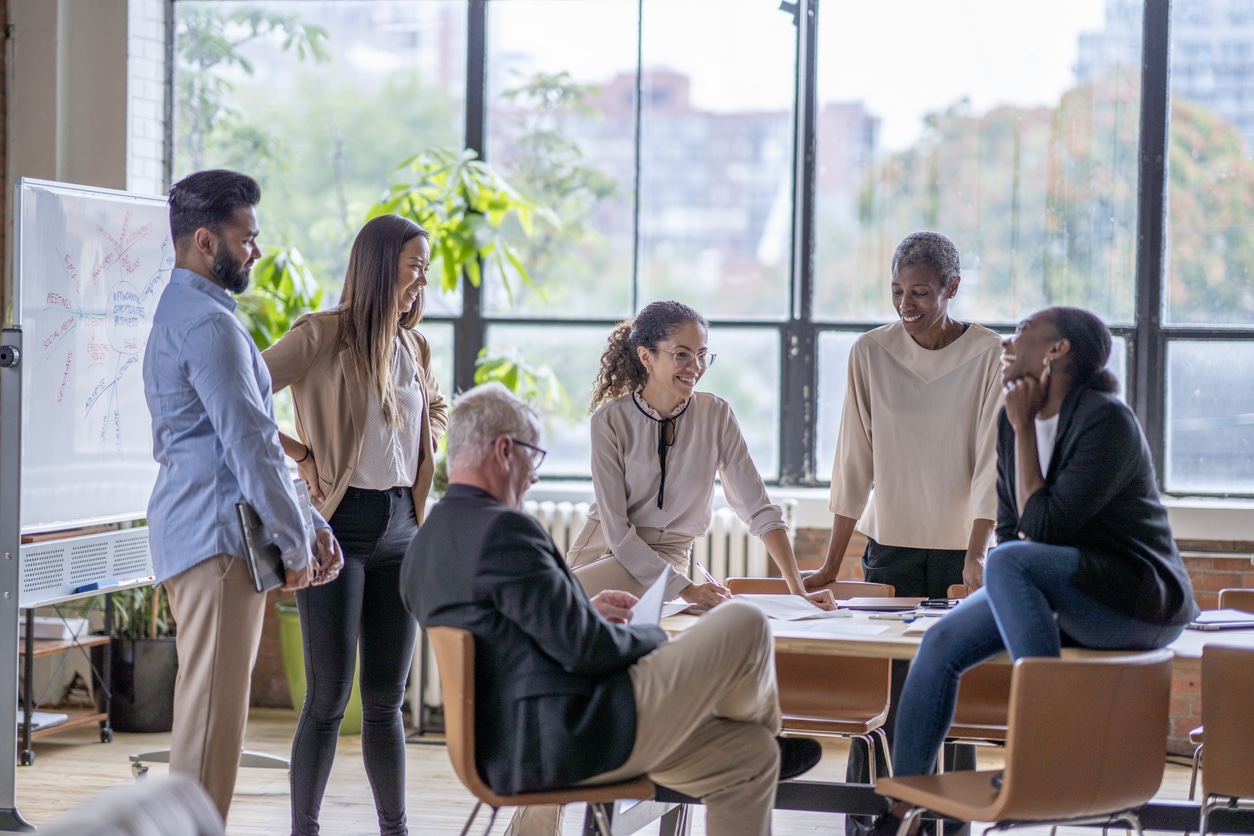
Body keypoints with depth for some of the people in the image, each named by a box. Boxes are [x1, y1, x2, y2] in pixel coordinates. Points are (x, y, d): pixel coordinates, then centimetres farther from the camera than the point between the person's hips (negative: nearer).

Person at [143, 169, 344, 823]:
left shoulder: (181, 315, 22)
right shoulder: (208, 324, -13)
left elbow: (254, 438, 24)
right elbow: (249, 445, -17)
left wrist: (311, 524, 20)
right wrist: (293, 544, -9)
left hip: (201, 535, 11)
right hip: (217, 537, -11)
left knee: (210, 714, 14)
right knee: (213, 715, -10)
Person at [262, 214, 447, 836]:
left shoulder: (413, 347, 13)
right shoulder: (322, 335, -8)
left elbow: (436, 409, 33)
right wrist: (300, 456, -12)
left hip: (401, 526, 6)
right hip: (340, 526, -6)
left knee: (386, 697, 10)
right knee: (330, 696, -5)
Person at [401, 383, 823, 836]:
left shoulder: (424, 546, 12)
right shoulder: (503, 530, -19)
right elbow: (583, 648, -21)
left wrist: (585, 610, 21)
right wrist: (657, 638, -1)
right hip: (570, 739, -11)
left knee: (748, 755, 18)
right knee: (744, 626, -2)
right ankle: (766, 735, 26)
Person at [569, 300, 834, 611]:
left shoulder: (716, 415, -5)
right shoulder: (610, 420, -10)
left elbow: (760, 510, -5)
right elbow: (616, 529, -14)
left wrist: (798, 593, -16)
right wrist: (685, 589, -23)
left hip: (666, 556, -1)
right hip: (602, 546, 1)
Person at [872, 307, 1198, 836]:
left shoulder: (1107, 422, -17)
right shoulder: (1012, 423, 7)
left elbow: (1042, 526, -22)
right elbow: (1011, 526, 15)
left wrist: (1024, 427, -15)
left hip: (1143, 603, -8)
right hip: (1067, 604, 8)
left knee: (1009, 562, -31)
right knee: (941, 643, -8)